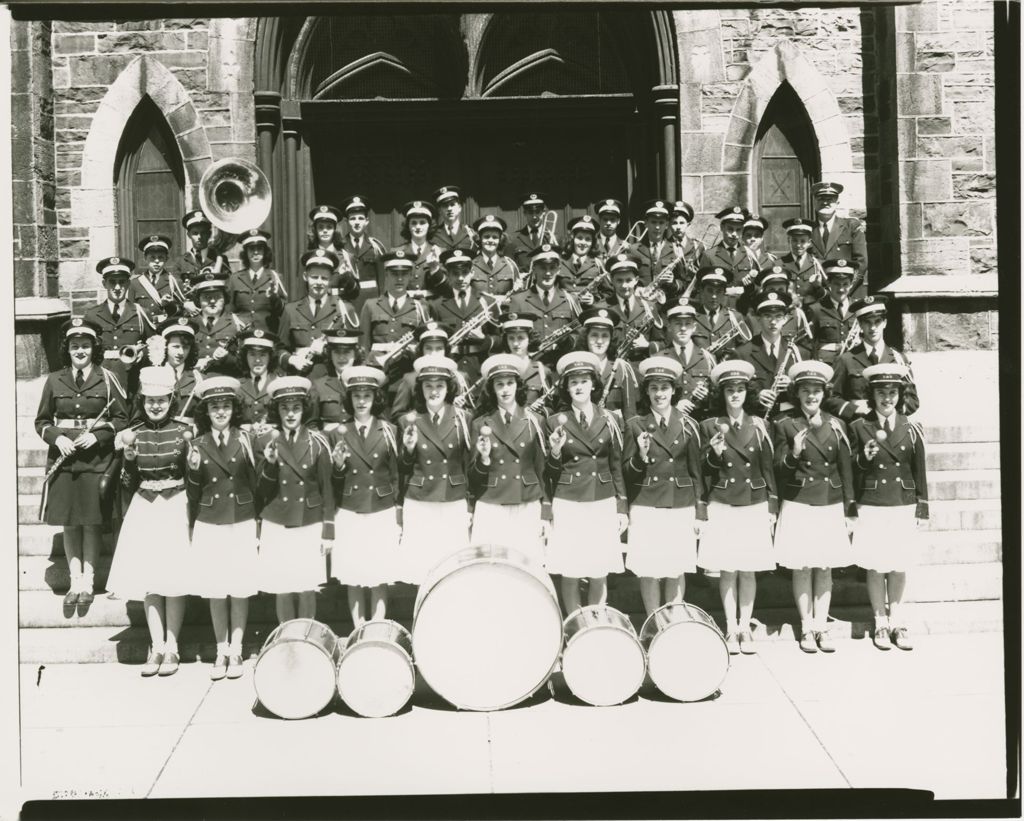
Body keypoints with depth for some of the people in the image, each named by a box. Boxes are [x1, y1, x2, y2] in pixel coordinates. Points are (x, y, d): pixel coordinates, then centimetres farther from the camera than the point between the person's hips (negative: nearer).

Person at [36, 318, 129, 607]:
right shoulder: (54, 381, 6)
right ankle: (75, 581, 16)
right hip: (63, 458, 2)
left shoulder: (106, 379, 1)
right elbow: (41, 421, 11)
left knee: (92, 523, 1)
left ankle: (88, 582, 12)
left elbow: (122, 419, 3)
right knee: (69, 523, 6)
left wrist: (97, 435, -12)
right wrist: (57, 438, -8)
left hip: (97, 459, -2)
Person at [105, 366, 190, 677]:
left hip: (176, 507, -3)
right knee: (148, 580, 4)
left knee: (174, 579, -1)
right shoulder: (135, 434, 5)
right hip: (145, 509, 3)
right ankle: (156, 647, 13)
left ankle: (171, 648, 9)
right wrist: (129, 456, -8)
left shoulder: (184, 432, -2)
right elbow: (129, 485, 5)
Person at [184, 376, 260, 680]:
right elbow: (193, 494, 4)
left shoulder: (245, 440, 1)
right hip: (209, 525, 1)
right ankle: (221, 652, 17)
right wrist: (193, 470, -13)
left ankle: (236, 652, 14)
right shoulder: (197, 445, 3)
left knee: (240, 590, 4)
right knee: (215, 592, 6)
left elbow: (257, 484, -1)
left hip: (242, 523, -1)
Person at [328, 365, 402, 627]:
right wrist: (338, 466, -13)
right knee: (353, 581, 5)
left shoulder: (389, 432, 2)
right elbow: (333, 482, 8)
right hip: (349, 516, 1)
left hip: (382, 514, -1)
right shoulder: (338, 434, 4)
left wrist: (399, 518, 2)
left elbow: (396, 477, 5)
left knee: (379, 580, 2)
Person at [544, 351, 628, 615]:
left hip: (603, 504, 1)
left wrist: (622, 508, 6)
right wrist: (555, 452, -16)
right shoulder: (555, 422, 2)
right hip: (568, 506, -1)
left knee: (599, 576, 4)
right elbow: (550, 473, 4)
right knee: (570, 575, 2)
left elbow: (617, 467, 9)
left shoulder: (609, 421, 5)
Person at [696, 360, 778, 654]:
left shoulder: (759, 425, 6)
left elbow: (768, 467, 8)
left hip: (754, 505, 1)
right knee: (727, 570, 1)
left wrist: (772, 506, 4)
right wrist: (715, 452, -18)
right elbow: (705, 470, 3)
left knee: (748, 570, 4)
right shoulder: (709, 426, 2)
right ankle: (731, 629, 10)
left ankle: (745, 628, 13)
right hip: (722, 506, -1)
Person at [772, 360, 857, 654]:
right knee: (802, 568, 2)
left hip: (831, 504, 2)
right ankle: (807, 628, 10)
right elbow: (778, 468, -2)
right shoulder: (785, 425, -1)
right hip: (798, 505, -2)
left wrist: (850, 511, 5)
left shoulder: (835, 425, 6)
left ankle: (822, 627, 14)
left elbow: (846, 471, 8)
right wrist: (793, 454, -23)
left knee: (825, 568, 6)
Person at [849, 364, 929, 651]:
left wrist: (922, 510, 6)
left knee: (899, 567, 8)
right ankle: (880, 623, 16)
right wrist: (864, 458, -18)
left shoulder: (912, 429, 4)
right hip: (871, 507, -1)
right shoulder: (859, 427, -1)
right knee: (875, 567, 3)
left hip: (904, 507, 2)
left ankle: (897, 622, 21)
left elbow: (920, 472, 7)